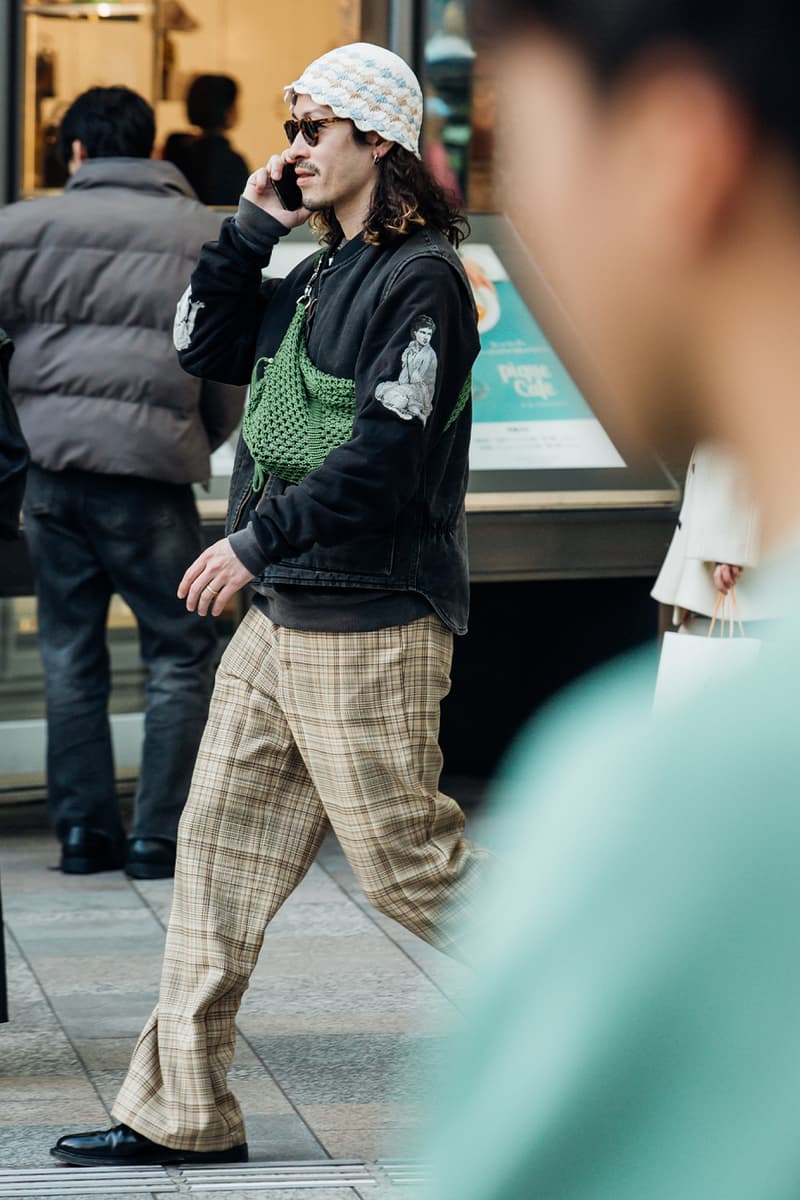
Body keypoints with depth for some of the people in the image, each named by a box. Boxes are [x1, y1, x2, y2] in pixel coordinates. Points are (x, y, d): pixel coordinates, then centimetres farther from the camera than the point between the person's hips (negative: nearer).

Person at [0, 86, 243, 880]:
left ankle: (83, 830, 14)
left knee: (70, 652, 12)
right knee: (180, 651, 7)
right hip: (148, 466, -2)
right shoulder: (202, 235, 8)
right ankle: (159, 836, 2)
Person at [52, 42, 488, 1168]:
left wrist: (256, 540, -18)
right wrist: (250, 227, 8)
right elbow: (201, 346, 18)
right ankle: (181, 1110, 11)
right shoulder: (314, 273, 15)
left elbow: (384, 454, -20)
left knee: (410, 862, -5)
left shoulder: (421, 281, -13)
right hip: (279, 619, 9)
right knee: (220, 847, 7)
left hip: (369, 630, -9)